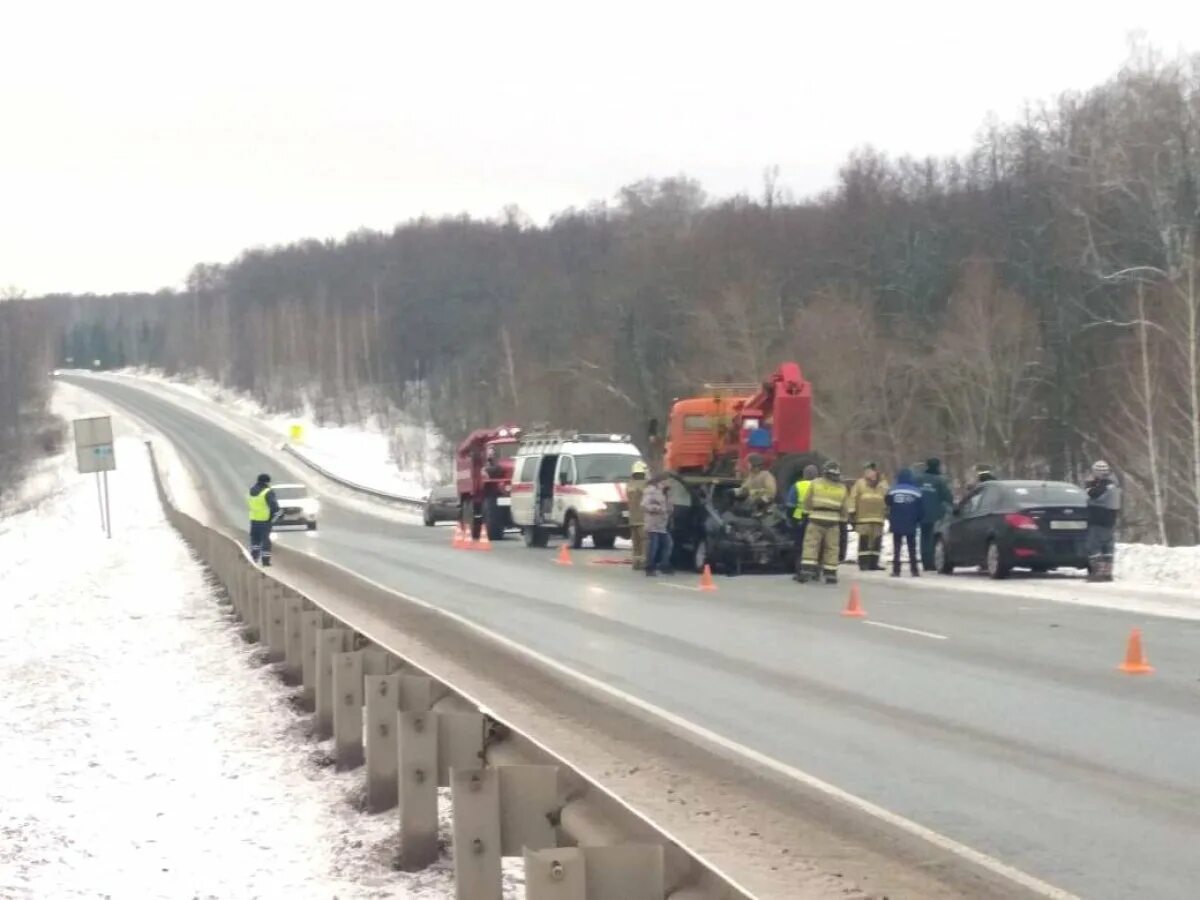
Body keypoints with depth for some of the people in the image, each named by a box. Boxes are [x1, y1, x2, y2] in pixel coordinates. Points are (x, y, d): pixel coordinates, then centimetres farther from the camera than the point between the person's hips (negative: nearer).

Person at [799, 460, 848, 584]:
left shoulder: (816, 483, -2)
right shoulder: (842, 488, 4)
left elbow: (807, 502, 1)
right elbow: (843, 508, 8)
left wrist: (808, 512, 14)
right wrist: (843, 520, 19)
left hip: (816, 519, -1)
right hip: (833, 522, 1)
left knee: (811, 545, -1)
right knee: (831, 548, 7)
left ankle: (806, 571, -12)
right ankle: (830, 575, 7)